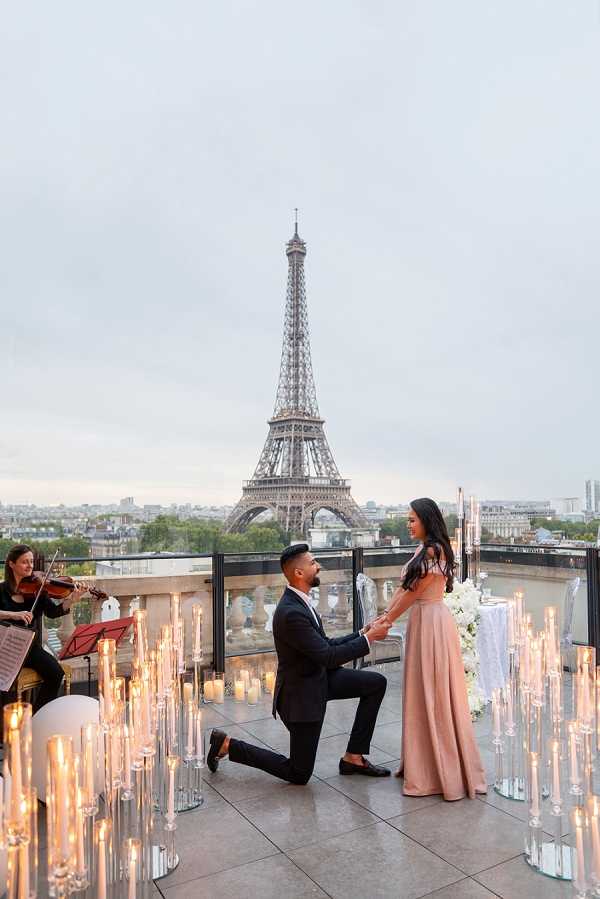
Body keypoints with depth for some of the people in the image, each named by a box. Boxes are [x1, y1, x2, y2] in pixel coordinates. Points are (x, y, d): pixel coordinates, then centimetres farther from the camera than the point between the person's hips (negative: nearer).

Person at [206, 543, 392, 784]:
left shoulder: (299, 602, 1)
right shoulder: (291, 613, -31)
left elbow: (325, 645, 8)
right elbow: (328, 657, -28)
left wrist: (361, 634, -2)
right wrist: (368, 638, -20)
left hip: (320, 677, 9)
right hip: (301, 693, -9)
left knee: (377, 683, 2)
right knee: (299, 774, 4)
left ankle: (353, 757, 11)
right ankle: (227, 745, 14)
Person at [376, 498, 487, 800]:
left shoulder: (435, 550, -18)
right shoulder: (422, 549, 10)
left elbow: (413, 592, -15)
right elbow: (403, 586, 10)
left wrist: (388, 621, -6)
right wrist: (385, 614, 5)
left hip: (433, 623, -9)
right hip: (420, 621, 9)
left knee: (435, 694, 1)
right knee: (421, 692, 16)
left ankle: (444, 769, 15)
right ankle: (424, 761, 29)